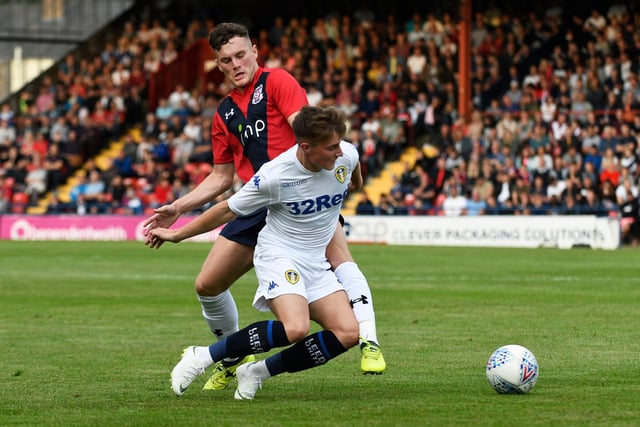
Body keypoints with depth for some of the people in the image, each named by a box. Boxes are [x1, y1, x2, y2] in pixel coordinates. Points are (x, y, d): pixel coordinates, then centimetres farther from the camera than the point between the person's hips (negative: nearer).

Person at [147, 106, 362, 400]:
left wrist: (355, 184, 40)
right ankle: (203, 357, -15)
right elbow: (228, 210, -9)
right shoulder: (275, 175, -23)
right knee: (295, 329, -32)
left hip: (316, 262, 6)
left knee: (347, 333, -14)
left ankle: (258, 372, -2)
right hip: (278, 255, -6)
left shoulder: (346, 155, -10)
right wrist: (176, 235, -2)